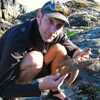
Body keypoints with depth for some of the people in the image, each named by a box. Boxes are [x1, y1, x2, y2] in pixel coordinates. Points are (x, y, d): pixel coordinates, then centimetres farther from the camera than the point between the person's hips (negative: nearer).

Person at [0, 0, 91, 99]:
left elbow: (74, 50, -2)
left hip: (30, 69, 6)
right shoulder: (18, 37, -35)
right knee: (35, 59, -33)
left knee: (60, 49, -13)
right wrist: (40, 86, -45)